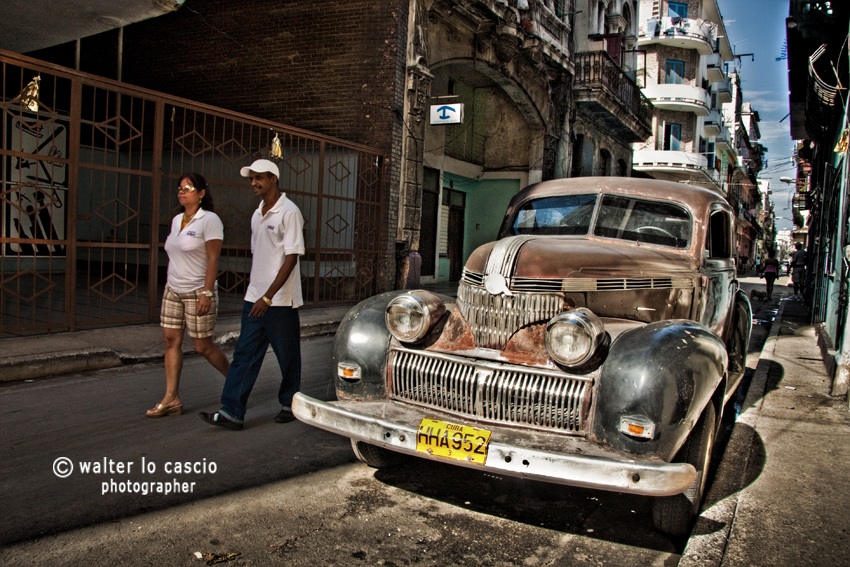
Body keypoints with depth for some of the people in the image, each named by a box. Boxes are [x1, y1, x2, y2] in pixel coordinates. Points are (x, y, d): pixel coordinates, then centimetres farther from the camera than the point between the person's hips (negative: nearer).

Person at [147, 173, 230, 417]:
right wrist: (169, 285, 16)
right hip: (173, 291, 8)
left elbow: (213, 259, -16)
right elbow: (174, 257, 18)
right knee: (171, 341, 3)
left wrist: (207, 293, -21)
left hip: (198, 292, -7)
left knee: (203, 346, -1)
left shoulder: (209, 220, -11)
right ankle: (171, 399, 7)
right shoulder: (176, 220, 12)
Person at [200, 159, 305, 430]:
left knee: (287, 356, 7)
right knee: (244, 354, 4)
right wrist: (254, 293, 18)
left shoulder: (289, 212, -12)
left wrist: (268, 296, -21)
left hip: (280, 300, -7)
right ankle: (232, 412, 6)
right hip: (255, 298, 7)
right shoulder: (257, 214, 12)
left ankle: (290, 405, 23)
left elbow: (291, 258, -17)